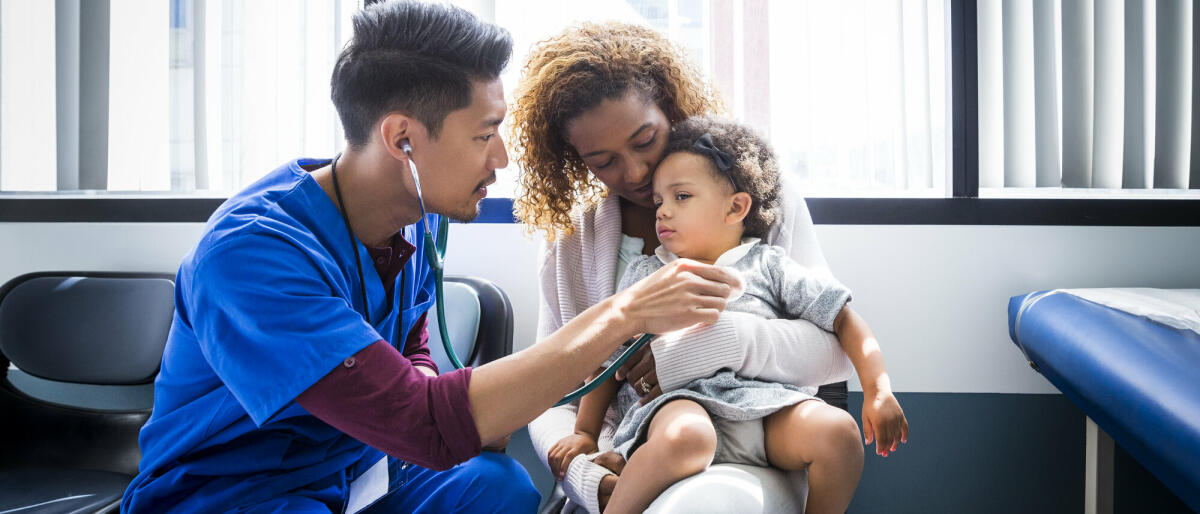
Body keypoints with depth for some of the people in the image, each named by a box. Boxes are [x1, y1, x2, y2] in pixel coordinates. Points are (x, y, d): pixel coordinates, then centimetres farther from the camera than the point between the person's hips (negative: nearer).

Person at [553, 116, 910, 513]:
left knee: (837, 432, -27)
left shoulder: (767, 265, 18)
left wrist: (879, 391, 3)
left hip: (763, 405, 1)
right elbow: (609, 360, 22)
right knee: (684, 436, -38)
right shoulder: (643, 274, 23)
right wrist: (585, 431, 15)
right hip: (675, 401, -1)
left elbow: (845, 321, 15)